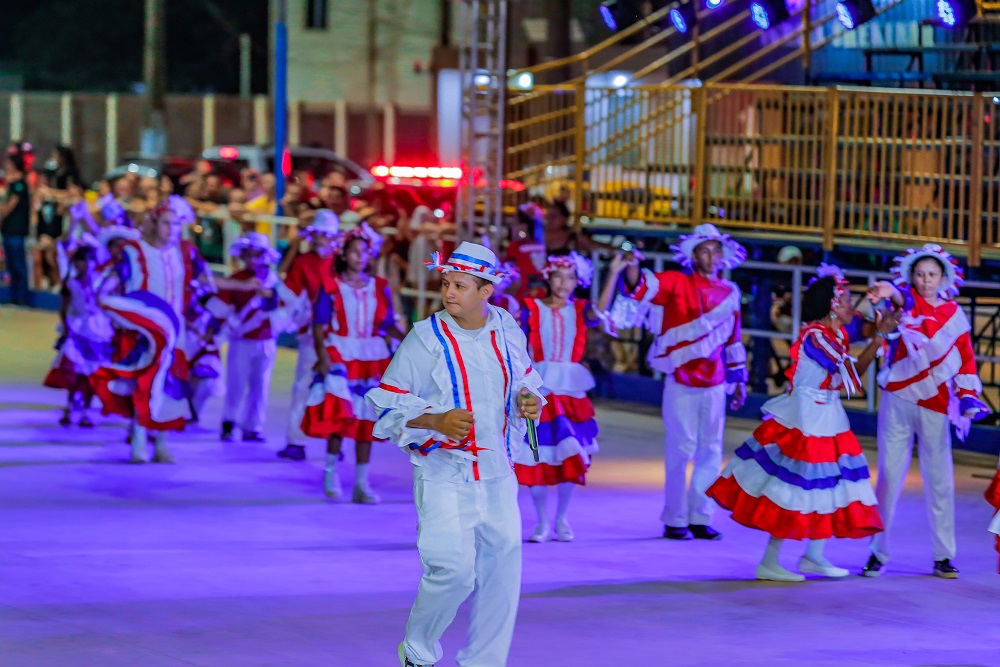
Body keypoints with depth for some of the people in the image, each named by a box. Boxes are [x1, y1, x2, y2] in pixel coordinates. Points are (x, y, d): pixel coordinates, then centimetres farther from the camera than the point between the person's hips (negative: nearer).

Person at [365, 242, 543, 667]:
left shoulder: (508, 330, 3)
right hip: (444, 474, -5)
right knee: (453, 568, -14)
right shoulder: (426, 338, -10)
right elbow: (388, 403, -9)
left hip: (497, 472, 5)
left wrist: (529, 399, -1)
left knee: (502, 567, 4)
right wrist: (437, 421, -24)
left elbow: (524, 377, 22)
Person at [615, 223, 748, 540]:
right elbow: (641, 286, -20)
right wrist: (632, 267, -41)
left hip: (714, 384, 4)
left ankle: (700, 518, 16)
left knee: (710, 451, 7)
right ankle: (674, 520, 6)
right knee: (681, 450, -2)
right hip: (681, 381, -4)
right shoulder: (677, 283, -4)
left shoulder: (730, 293, 9)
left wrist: (739, 379, 18)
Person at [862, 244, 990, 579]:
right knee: (889, 476, -1)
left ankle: (943, 557, 10)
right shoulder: (908, 302, 2)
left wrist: (968, 397, 0)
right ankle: (878, 553, 6)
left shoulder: (954, 314, 9)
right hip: (898, 401, -1)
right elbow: (901, 299, -22)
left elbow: (965, 359, 12)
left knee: (940, 481, 3)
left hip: (935, 405, 1)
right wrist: (890, 292, -45)